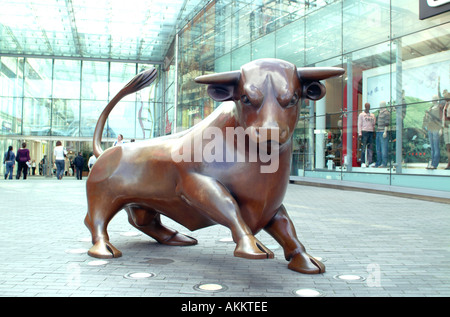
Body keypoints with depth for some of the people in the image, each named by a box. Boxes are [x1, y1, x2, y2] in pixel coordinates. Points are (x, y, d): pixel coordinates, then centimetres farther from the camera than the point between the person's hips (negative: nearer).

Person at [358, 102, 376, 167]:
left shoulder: (372, 115, 18)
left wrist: (374, 130, 5)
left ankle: (369, 162, 2)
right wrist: (360, 133, -8)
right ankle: (363, 162, -4)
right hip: (364, 131, -4)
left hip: (371, 132, 4)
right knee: (364, 148, -7)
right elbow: (359, 124, 1)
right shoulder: (361, 114, 7)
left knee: (370, 148, 0)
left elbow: (374, 124, 20)